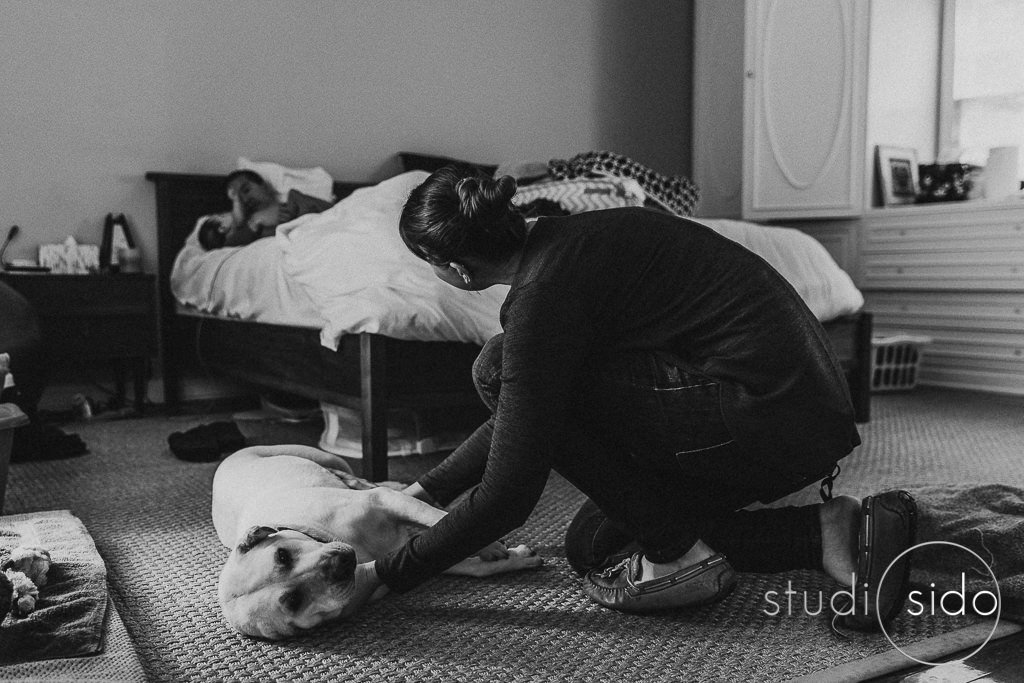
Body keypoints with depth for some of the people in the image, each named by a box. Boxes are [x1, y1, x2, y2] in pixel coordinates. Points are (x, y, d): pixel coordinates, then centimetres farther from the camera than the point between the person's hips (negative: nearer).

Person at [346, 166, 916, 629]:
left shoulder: (545, 292, -17)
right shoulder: (560, 243, 12)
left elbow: (508, 495, -17)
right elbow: (523, 415, 23)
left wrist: (388, 575, -4)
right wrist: (431, 488, 27)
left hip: (765, 415, -10)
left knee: (499, 369, -10)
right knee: (591, 544, 18)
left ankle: (678, 553, -2)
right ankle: (824, 529, 9)